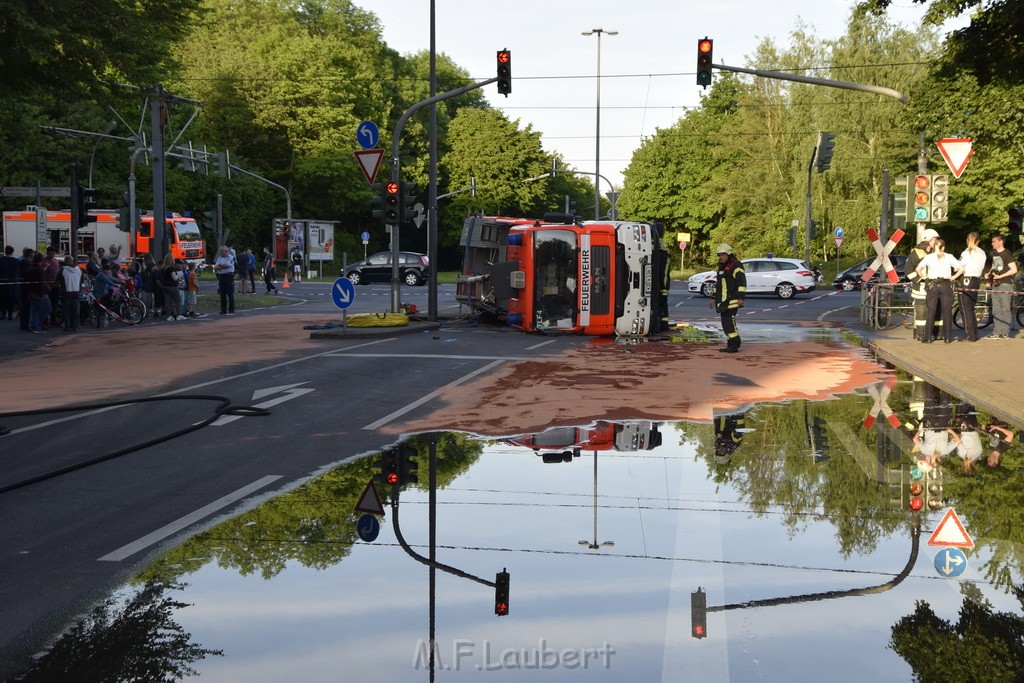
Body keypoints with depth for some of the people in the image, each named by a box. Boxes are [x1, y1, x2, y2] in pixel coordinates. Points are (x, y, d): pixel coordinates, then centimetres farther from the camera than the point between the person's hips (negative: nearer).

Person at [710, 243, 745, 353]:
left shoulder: (736, 266, -9)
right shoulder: (722, 268, 21)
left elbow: (742, 283, -16)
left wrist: (741, 297, -24)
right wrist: (714, 298, 29)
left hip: (732, 301, -9)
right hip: (723, 302, 9)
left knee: (729, 322, -15)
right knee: (725, 323, 9)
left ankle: (735, 345, -12)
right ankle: (730, 345, 14)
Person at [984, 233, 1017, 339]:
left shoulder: (1007, 254, -8)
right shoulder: (992, 254, 14)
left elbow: (1014, 270, -13)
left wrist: (1000, 276, -18)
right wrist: (989, 273, 9)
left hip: (1005, 284, -7)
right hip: (995, 285, 7)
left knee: (1005, 309, -5)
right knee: (996, 310, 7)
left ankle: (1005, 333, -4)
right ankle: (996, 332, 10)